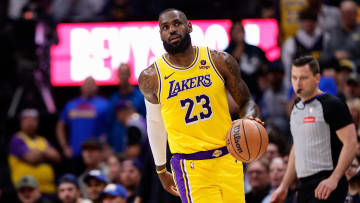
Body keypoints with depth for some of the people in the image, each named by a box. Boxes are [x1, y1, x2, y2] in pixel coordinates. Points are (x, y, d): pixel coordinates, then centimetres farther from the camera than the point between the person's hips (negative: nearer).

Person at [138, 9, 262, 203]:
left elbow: (246, 102, 10)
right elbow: (155, 123, 15)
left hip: (228, 160, 3)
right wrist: (161, 170, 21)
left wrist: (249, 118, -14)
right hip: (191, 168, -3)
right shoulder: (152, 77, 1)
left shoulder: (219, 61, 2)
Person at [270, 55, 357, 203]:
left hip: (326, 185, -9)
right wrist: (284, 186, 21)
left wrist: (333, 179, -24)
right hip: (304, 185, 9)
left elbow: (350, 144, -14)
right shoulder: (296, 108, 17)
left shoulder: (332, 105, -9)